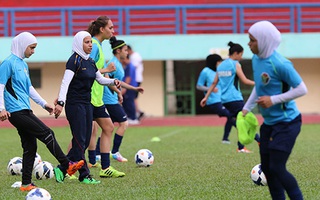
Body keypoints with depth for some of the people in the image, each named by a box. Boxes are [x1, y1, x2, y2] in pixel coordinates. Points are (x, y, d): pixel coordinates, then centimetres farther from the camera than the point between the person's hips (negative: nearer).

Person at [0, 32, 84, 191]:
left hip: (25, 111, 9)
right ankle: (66, 165, -10)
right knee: (47, 134, -13)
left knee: (30, 147, 7)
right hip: (16, 112, -9)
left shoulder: (23, 64, 19)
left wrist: (43, 103, 24)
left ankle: (26, 184, 10)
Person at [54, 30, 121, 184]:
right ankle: (84, 175, -2)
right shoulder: (74, 61, -11)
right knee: (80, 141, -6)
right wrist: (60, 102, -30)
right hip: (75, 105, -9)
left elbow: (100, 79, 22)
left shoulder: (90, 62, 13)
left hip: (87, 104, 9)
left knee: (85, 141, 8)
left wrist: (113, 82, 3)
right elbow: (65, 82, -20)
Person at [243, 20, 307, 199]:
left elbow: (301, 89, -18)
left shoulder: (279, 63, -23)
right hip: (269, 123, 8)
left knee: (277, 168, -10)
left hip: (286, 123, -8)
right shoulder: (256, 59, 1)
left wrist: (273, 100, -22)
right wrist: (247, 108, 10)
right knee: (267, 169, 9)